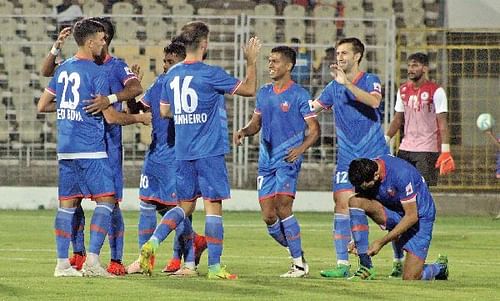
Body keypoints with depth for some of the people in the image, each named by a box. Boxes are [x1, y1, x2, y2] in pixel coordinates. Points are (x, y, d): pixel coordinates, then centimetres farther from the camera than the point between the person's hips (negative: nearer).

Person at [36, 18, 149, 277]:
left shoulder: (63, 69, 12)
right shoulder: (96, 73, -10)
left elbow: (42, 106, 18)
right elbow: (110, 117, -11)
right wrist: (136, 118, 4)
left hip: (65, 149, 7)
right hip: (90, 149, -7)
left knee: (67, 204, 8)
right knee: (106, 200, -3)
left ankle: (62, 263, 5)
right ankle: (92, 260, -11)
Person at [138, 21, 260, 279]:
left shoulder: (172, 74, 7)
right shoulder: (210, 74, -11)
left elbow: (164, 111, 16)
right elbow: (249, 89, -5)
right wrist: (252, 61, 9)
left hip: (182, 152, 6)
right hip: (209, 150, -6)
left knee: (185, 205, 15)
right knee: (213, 205, -1)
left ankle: (153, 243, -5)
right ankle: (214, 266, -1)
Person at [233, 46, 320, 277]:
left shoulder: (299, 95, -5)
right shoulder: (264, 93, 14)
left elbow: (314, 129, -5)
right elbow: (256, 123, 21)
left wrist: (301, 148, -23)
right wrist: (243, 132, -1)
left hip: (288, 158, -6)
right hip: (266, 161, 7)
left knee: (282, 208, -18)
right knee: (268, 216, 1)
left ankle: (299, 264, -10)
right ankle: (297, 255, 17)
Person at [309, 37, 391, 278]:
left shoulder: (370, 81, -4)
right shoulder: (334, 87, 10)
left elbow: (374, 101, -25)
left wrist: (346, 83, -29)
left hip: (374, 155, -4)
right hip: (347, 157, 4)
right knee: (342, 204, -5)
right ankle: (342, 264, -4)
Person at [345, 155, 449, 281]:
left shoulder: (401, 174, -31)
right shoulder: (364, 173, -14)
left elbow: (412, 217, -26)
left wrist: (381, 242, -25)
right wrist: (356, 240, -16)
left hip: (420, 217, -6)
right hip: (394, 214, 6)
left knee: (410, 279, -14)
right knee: (354, 201, -22)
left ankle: (439, 267, 23)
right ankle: (366, 266, -17)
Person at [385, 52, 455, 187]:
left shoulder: (436, 91, -7)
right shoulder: (403, 90, 11)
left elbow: (443, 124, -11)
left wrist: (445, 151, -18)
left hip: (427, 150, -6)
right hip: (405, 149, 6)